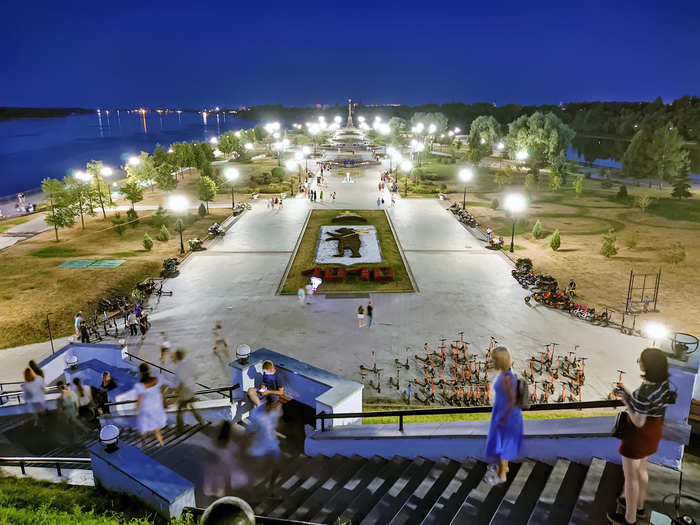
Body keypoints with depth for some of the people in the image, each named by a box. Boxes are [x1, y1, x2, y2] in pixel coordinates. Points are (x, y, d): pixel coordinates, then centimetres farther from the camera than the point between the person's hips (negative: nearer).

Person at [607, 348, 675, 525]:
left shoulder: (645, 391, -35)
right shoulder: (663, 381, -7)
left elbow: (638, 421, -26)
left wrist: (626, 401, -17)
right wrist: (630, 396, -1)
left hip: (640, 434, -9)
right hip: (653, 430, 9)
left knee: (630, 476, 11)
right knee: (641, 470, 28)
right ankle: (639, 506, 47)